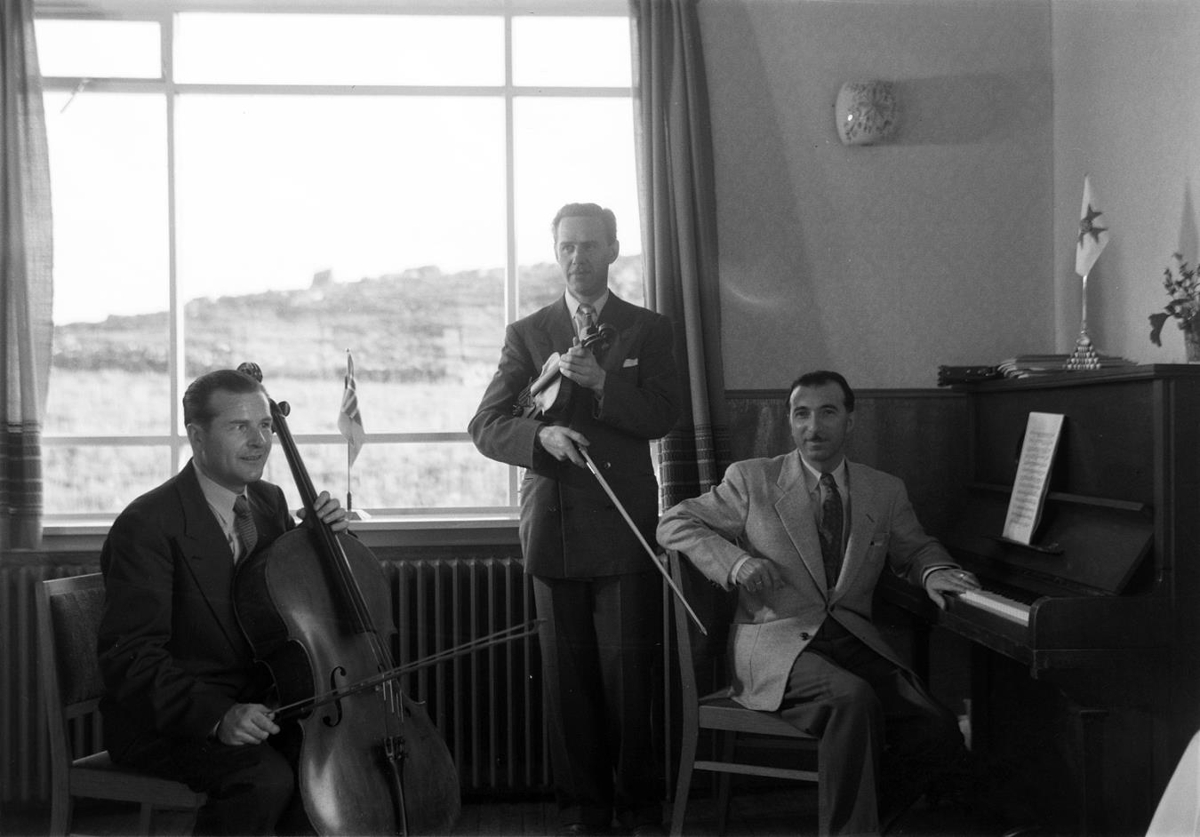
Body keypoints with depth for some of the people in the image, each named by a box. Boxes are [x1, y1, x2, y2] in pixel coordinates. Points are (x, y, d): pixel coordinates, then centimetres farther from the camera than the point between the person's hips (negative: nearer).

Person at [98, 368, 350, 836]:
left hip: (255, 706, 7)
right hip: (164, 718, -7)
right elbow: (129, 656, -22)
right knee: (265, 779, -30)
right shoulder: (147, 526, -16)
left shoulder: (269, 501, 7)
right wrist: (217, 715, -35)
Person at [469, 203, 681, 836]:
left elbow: (663, 417, -2)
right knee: (567, 677, 5)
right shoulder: (526, 334, 12)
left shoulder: (648, 330, 10)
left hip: (626, 528, -1)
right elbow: (485, 427, 4)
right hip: (553, 527, 1)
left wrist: (600, 383, -17)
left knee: (628, 671, -3)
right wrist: (541, 435, -16)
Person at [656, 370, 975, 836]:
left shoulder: (886, 492, 13)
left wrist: (933, 571, 3)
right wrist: (735, 562, -11)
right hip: (776, 643, -4)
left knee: (936, 733, -20)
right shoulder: (752, 480, 4)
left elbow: (914, 548, 28)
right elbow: (673, 524, 6)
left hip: (855, 641, 4)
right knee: (854, 700, -35)